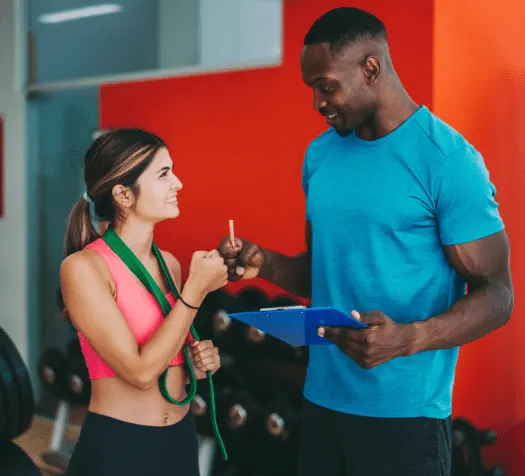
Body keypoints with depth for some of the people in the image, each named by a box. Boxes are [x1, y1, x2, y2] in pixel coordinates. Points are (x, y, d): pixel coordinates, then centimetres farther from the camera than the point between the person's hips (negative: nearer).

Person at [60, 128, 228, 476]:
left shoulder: (170, 263, 4)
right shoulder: (84, 267, -16)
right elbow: (140, 372, -21)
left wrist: (198, 362, -1)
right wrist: (196, 289, -18)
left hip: (182, 438, 6)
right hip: (116, 447, -6)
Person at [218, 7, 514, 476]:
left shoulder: (448, 160, -12)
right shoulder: (320, 154, 8)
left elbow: (496, 295, -13)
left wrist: (407, 339, -28)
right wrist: (266, 264, -3)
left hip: (404, 413, -6)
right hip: (322, 399, 6)